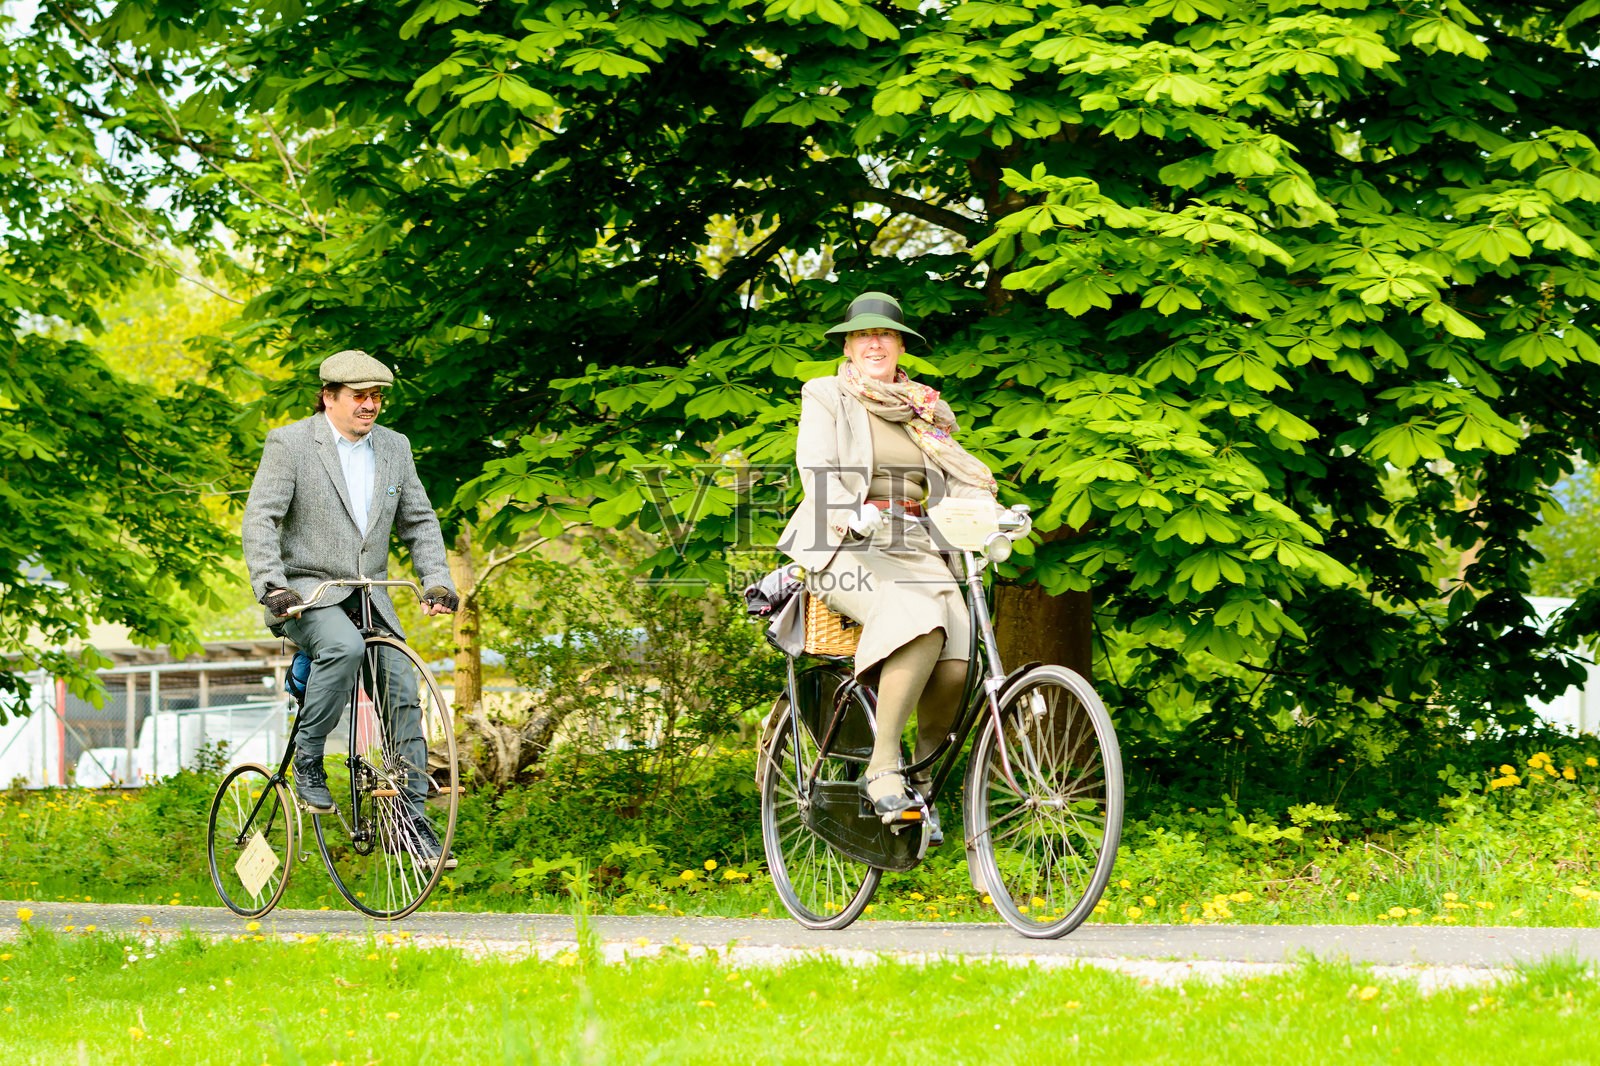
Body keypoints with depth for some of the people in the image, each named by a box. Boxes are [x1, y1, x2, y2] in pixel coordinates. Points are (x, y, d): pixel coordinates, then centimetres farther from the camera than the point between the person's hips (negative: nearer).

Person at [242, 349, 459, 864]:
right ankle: (308, 758, -17)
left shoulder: (394, 447, 10)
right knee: (344, 647, -35)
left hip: (369, 596, 5)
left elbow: (419, 521, 15)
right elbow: (260, 518, -13)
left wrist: (436, 581, 0)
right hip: (307, 591, -5)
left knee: (403, 694, -7)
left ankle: (411, 819, 2)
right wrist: (271, 587, -26)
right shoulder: (290, 443, -7)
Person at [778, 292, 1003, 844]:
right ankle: (882, 770, -29)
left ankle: (920, 779, -1)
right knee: (920, 622, -35)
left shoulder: (925, 411, 21)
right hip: (845, 547, -4)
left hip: (915, 549, 4)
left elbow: (962, 477, 12)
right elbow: (816, 469, -8)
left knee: (955, 662, -23)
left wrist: (989, 513, -10)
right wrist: (854, 514, -29)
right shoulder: (826, 399, 8)